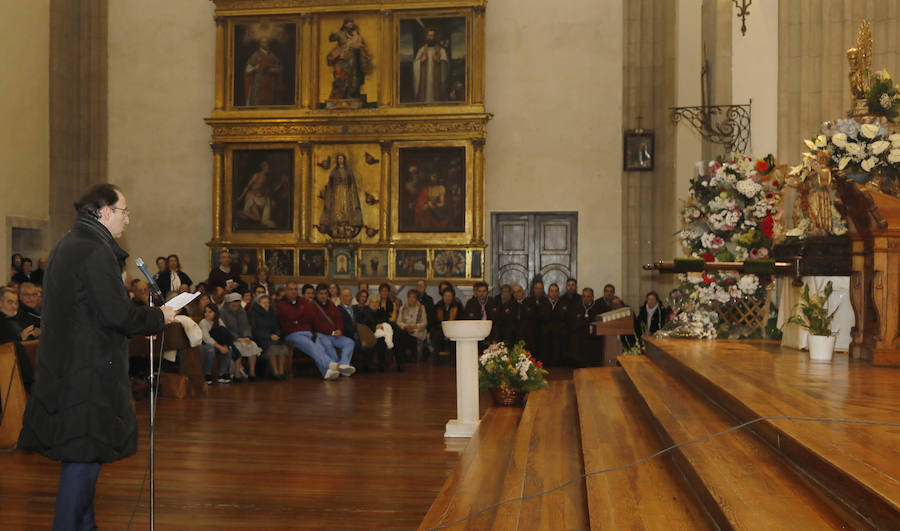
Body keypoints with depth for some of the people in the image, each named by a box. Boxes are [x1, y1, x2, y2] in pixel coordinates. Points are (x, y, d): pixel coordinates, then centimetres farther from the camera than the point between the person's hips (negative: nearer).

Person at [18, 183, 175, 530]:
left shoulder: (66, 246, 14)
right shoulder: (96, 252, -17)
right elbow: (118, 314, -21)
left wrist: (139, 325, 16)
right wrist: (159, 317, -5)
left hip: (63, 368, 10)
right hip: (89, 372, -10)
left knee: (81, 456, 17)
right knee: (85, 455, -2)